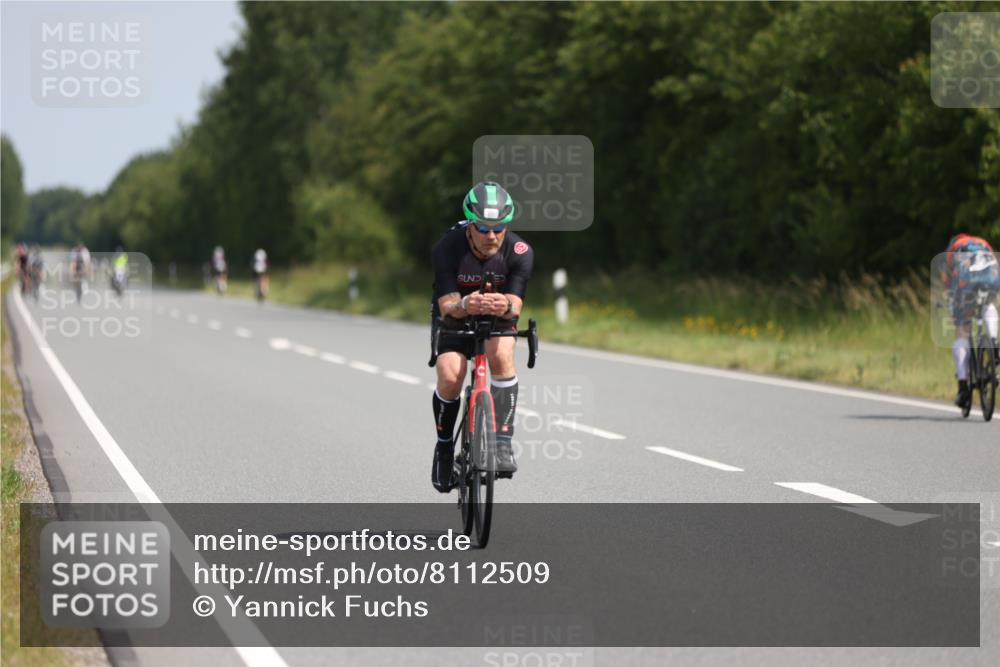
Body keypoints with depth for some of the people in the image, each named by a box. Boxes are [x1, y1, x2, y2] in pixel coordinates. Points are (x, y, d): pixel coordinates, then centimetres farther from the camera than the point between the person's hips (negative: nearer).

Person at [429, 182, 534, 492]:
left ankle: (503, 444, -27)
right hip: (456, 317, -1)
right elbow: (447, 308, -33)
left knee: (501, 354, -31)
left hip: (499, 318, 1)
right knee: (450, 376, -24)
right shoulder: (447, 249, -29)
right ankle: (444, 448, 2)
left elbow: (515, 306, -32)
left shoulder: (520, 252, -26)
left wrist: (505, 306, -56)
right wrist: (465, 306, -57)